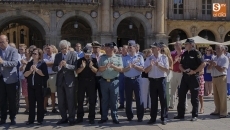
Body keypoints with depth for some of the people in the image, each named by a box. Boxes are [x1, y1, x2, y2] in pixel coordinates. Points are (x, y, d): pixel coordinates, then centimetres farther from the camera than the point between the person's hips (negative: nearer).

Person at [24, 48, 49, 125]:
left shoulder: (43, 64, -3)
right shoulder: (29, 63, 10)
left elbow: (44, 74, -15)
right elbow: (25, 74, 3)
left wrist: (36, 69, -14)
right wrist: (30, 71, -13)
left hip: (39, 86, -4)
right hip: (31, 86, 4)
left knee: (40, 103, 1)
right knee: (31, 103, 6)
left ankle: (40, 119, 8)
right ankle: (31, 119, 13)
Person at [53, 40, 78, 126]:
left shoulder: (73, 55, -3)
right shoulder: (57, 56, 8)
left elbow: (75, 67, -11)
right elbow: (53, 68, 3)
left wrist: (66, 65, -25)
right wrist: (59, 67, -17)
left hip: (69, 81, -4)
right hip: (60, 81, 4)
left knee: (70, 101, 2)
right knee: (61, 102, 11)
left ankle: (71, 119, 13)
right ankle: (64, 118, 24)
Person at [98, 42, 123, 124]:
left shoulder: (118, 57, 3)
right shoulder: (102, 57, 6)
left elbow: (121, 69, -3)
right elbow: (99, 69, -1)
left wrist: (113, 66, -17)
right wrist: (105, 66, -19)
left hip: (114, 81, -1)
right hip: (104, 81, 2)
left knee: (114, 100, 3)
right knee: (104, 100, 8)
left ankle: (115, 117, 13)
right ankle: (104, 117, 17)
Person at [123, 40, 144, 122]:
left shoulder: (139, 57, 4)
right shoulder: (125, 58, 8)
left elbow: (142, 69, -4)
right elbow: (123, 70, 0)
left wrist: (135, 66, -17)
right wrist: (128, 68, -19)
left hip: (137, 79, -2)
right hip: (128, 80, 2)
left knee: (139, 98, 0)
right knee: (128, 99, 8)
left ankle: (140, 116, 7)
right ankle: (129, 116, 19)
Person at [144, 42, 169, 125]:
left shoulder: (164, 57, -1)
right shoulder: (149, 59, 5)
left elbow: (167, 69, -7)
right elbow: (146, 71, 0)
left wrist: (158, 65, -18)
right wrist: (151, 66, -17)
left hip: (161, 80, -2)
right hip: (152, 80, 2)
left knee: (163, 99, 2)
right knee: (153, 100, 8)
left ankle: (164, 118, 11)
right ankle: (153, 118, 16)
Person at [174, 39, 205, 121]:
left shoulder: (196, 53, -8)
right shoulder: (184, 54, 13)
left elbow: (203, 64, -13)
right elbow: (180, 65, 16)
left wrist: (194, 71, -17)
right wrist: (184, 70, -4)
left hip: (193, 77, -7)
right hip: (185, 76, 7)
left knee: (194, 97, 2)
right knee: (181, 95, 7)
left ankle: (195, 115, 12)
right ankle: (180, 114, 17)